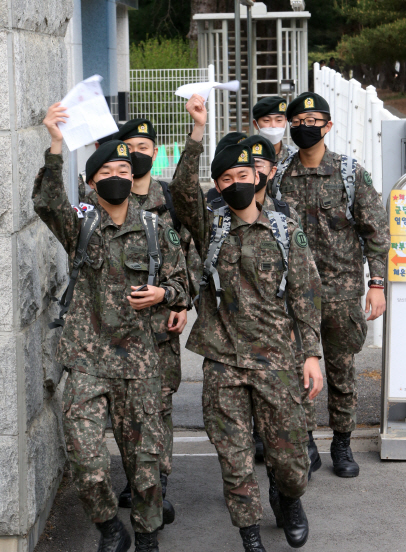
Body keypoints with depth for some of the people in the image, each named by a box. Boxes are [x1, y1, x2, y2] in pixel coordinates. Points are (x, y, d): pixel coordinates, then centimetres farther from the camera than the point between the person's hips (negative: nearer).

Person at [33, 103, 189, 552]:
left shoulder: (154, 229, 7)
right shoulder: (79, 225, 2)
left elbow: (180, 284, 15)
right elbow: (47, 202, -19)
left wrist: (162, 293, -9)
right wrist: (55, 146, -32)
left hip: (137, 356, 1)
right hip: (87, 358, -1)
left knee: (144, 452, 8)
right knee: (84, 454, -9)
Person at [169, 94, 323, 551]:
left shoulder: (285, 230, 5)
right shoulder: (209, 227, 3)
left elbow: (303, 294, 4)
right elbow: (183, 189, -16)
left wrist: (311, 352, -2)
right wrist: (198, 130, -26)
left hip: (274, 358, 0)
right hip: (222, 361, 0)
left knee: (288, 451, 6)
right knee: (235, 460, 3)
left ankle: (291, 500, 39)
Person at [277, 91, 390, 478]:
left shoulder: (350, 173, -2)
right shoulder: (281, 177, 3)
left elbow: (376, 231, -1)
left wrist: (377, 284, -7)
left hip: (341, 289, -1)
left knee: (341, 369, 7)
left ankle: (342, 444, 21)